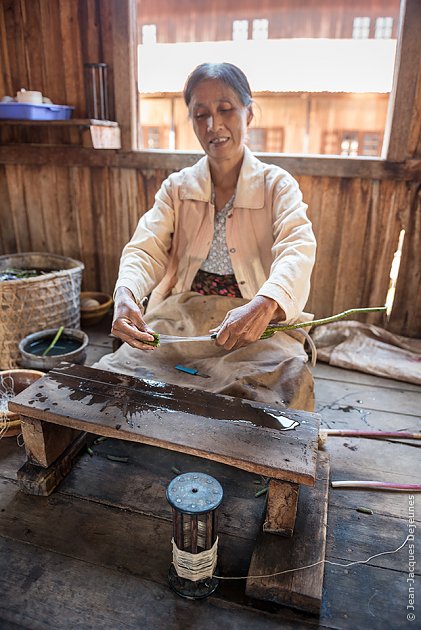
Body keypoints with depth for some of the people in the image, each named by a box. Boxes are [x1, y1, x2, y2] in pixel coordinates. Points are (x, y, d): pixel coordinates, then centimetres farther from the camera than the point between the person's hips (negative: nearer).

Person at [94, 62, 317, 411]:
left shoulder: (277, 185, 4)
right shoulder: (177, 187, 13)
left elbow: (298, 248, -14)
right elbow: (146, 250, 1)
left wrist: (263, 305, -37)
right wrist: (125, 296, -24)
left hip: (258, 319, -1)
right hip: (180, 313, 2)